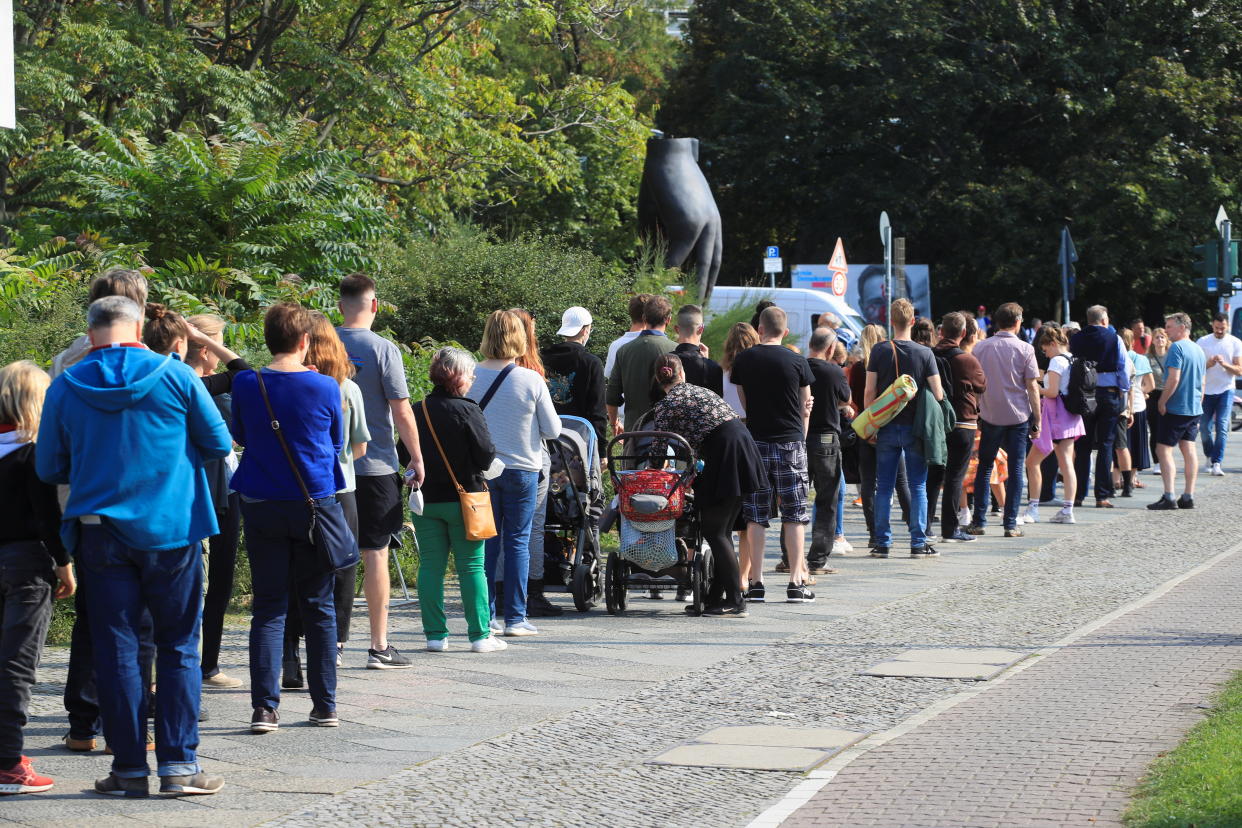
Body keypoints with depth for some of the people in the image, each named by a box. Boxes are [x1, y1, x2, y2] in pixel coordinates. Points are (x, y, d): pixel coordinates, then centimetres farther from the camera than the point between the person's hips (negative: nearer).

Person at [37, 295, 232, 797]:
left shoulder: (65, 388, -2)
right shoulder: (176, 377, -5)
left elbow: (49, 468, 5)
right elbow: (219, 443, 3)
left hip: (100, 531, 1)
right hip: (170, 530, -1)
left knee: (115, 649, 6)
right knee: (178, 647, 6)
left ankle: (129, 769, 6)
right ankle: (178, 764, 2)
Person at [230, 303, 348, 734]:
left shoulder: (245, 385, -5)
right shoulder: (324, 387, -8)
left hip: (262, 505, 1)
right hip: (316, 504, -1)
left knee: (268, 606, 4)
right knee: (319, 605, 9)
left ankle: (265, 707, -4)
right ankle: (325, 704, 13)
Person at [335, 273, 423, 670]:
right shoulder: (382, 349, -9)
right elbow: (402, 412, -10)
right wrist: (417, 458, 2)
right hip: (375, 466, -3)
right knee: (375, 553, 1)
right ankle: (379, 646, 3)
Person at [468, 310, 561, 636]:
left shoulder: (471, 377, -8)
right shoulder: (531, 380, -11)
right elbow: (553, 430, -4)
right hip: (522, 468, -2)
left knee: (486, 542, 9)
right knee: (517, 541, 5)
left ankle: (486, 615, 9)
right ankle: (515, 618, 5)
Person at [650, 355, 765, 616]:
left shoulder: (665, 405, 1)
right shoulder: (700, 390, 23)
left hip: (723, 456, -8)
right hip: (745, 446, 8)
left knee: (714, 532, -4)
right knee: (722, 531, 13)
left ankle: (735, 602, -9)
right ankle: (716, 597, 16)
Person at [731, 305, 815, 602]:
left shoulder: (743, 360, 2)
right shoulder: (796, 362, -2)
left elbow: (743, 403, 9)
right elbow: (805, 409, 4)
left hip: (755, 442, 1)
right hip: (790, 443, -1)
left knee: (755, 516, 4)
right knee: (794, 514, 3)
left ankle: (755, 583, 2)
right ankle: (796, 582, -1)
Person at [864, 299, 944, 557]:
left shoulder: (879, 352, -5)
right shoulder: (924, 353, -6)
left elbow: (869, 392, -4)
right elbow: (938, 394, -6)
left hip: (887, 428, 1)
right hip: (916, 428, -1)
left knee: (884, 487, 6)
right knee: (918, 487, 6)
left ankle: (882, 543, 7)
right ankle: (918, 543, 4)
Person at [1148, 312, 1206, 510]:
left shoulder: (1177, 348, -14)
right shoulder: (1199, 350, 13)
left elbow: (1174, 379, -21)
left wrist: (1162, 402, -13)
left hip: (1176, 407, -9)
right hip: (1194, 409, 9)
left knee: (1163, 449, -6)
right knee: (1189, 450, 10)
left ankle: (1169, 497, -14)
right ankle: (1188, 497, 9)